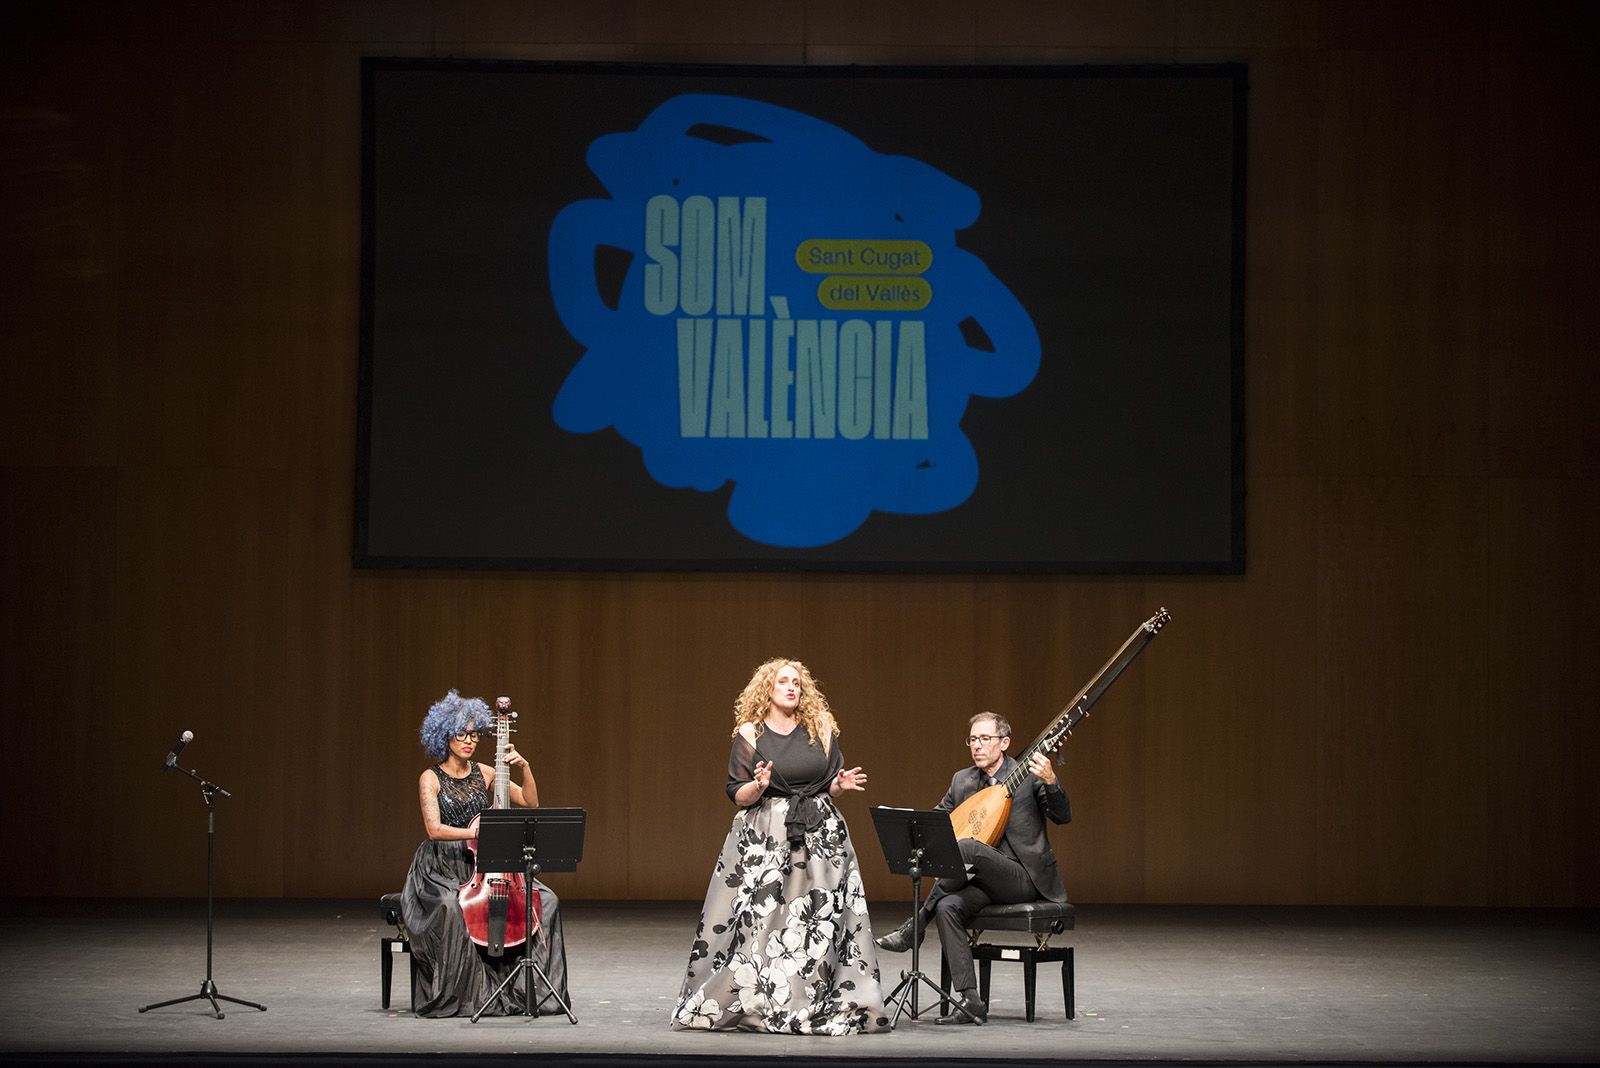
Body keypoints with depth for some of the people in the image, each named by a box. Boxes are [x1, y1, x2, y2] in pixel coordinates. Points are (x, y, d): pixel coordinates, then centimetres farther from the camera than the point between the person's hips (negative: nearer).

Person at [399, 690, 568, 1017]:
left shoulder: (484, 774, 9)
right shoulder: (431, 779, -4)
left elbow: (530, 803, 9)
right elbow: (434, 829, -18)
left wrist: (523, 768, -7)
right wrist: (476, 832, -33)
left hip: (481, 867, 5)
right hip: (441, 870, -4)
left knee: (545, 900, -17)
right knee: (450, 907, -39)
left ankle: (528, 987, -9)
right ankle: (455, 995, -25)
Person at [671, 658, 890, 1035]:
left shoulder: (821, 729, 9)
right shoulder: (750, 733, 2)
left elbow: (829, 786, 14)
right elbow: (738, 796, -1)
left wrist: (841, 784, -8)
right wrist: (759, 785, -20)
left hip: (820, 835, 2)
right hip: (765, 838, -2)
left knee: (820, 922, -2)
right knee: (760, 918, -7)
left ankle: (821, 1006, 4)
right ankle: (742, 1003, 1)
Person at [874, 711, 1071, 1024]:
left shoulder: (1028, 775, -3)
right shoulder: (962, 781, 13)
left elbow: (1062, 817, -12)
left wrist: (1050, 782, -30)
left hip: (1026, 877, -5)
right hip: (986, 881, 5)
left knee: (965, 846, -31)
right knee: (948, 906, -28)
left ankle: (915, 926, -18)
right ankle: (971, 1003, -28)